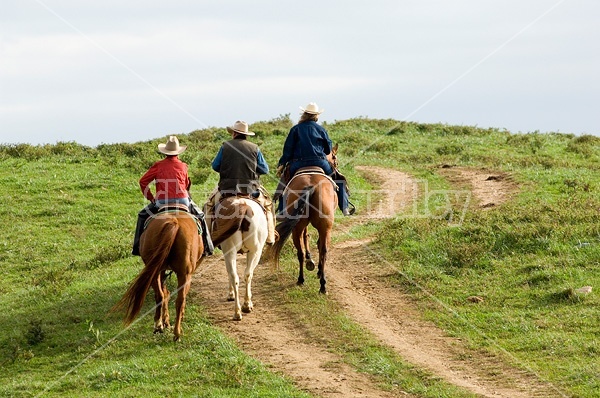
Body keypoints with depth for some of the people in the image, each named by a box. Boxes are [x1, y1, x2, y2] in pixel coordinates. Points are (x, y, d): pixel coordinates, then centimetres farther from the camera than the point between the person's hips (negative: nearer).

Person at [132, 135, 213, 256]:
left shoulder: (158, 166, 3)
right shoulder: (182, 166, 5)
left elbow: (143, 181, 2)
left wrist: (150, 198, 13)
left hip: (162, 202, -1)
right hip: (183, 201, 1)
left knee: (143, 216, 23)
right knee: (200, 217, 25)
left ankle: (138, 247, 16)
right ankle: (206, 247, 24)